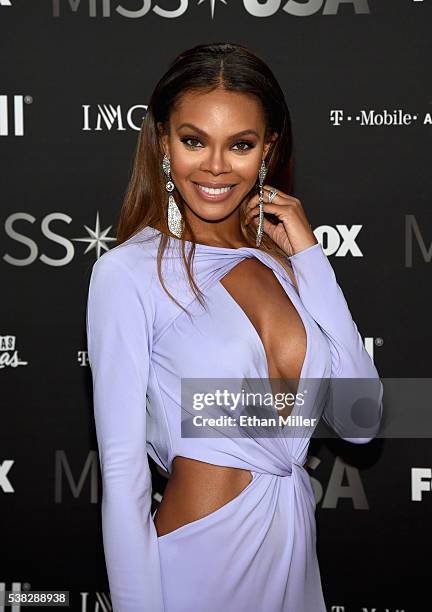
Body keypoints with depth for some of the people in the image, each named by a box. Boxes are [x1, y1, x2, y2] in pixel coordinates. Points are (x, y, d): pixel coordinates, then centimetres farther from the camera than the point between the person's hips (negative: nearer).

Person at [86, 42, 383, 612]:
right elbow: (122, 470, -13)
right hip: (199, 558, -6)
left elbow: (361, 422, -3)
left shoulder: (283, 260, 4)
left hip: (298, 547, 6)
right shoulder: (128, 272, -13)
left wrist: (311, 258, -6)